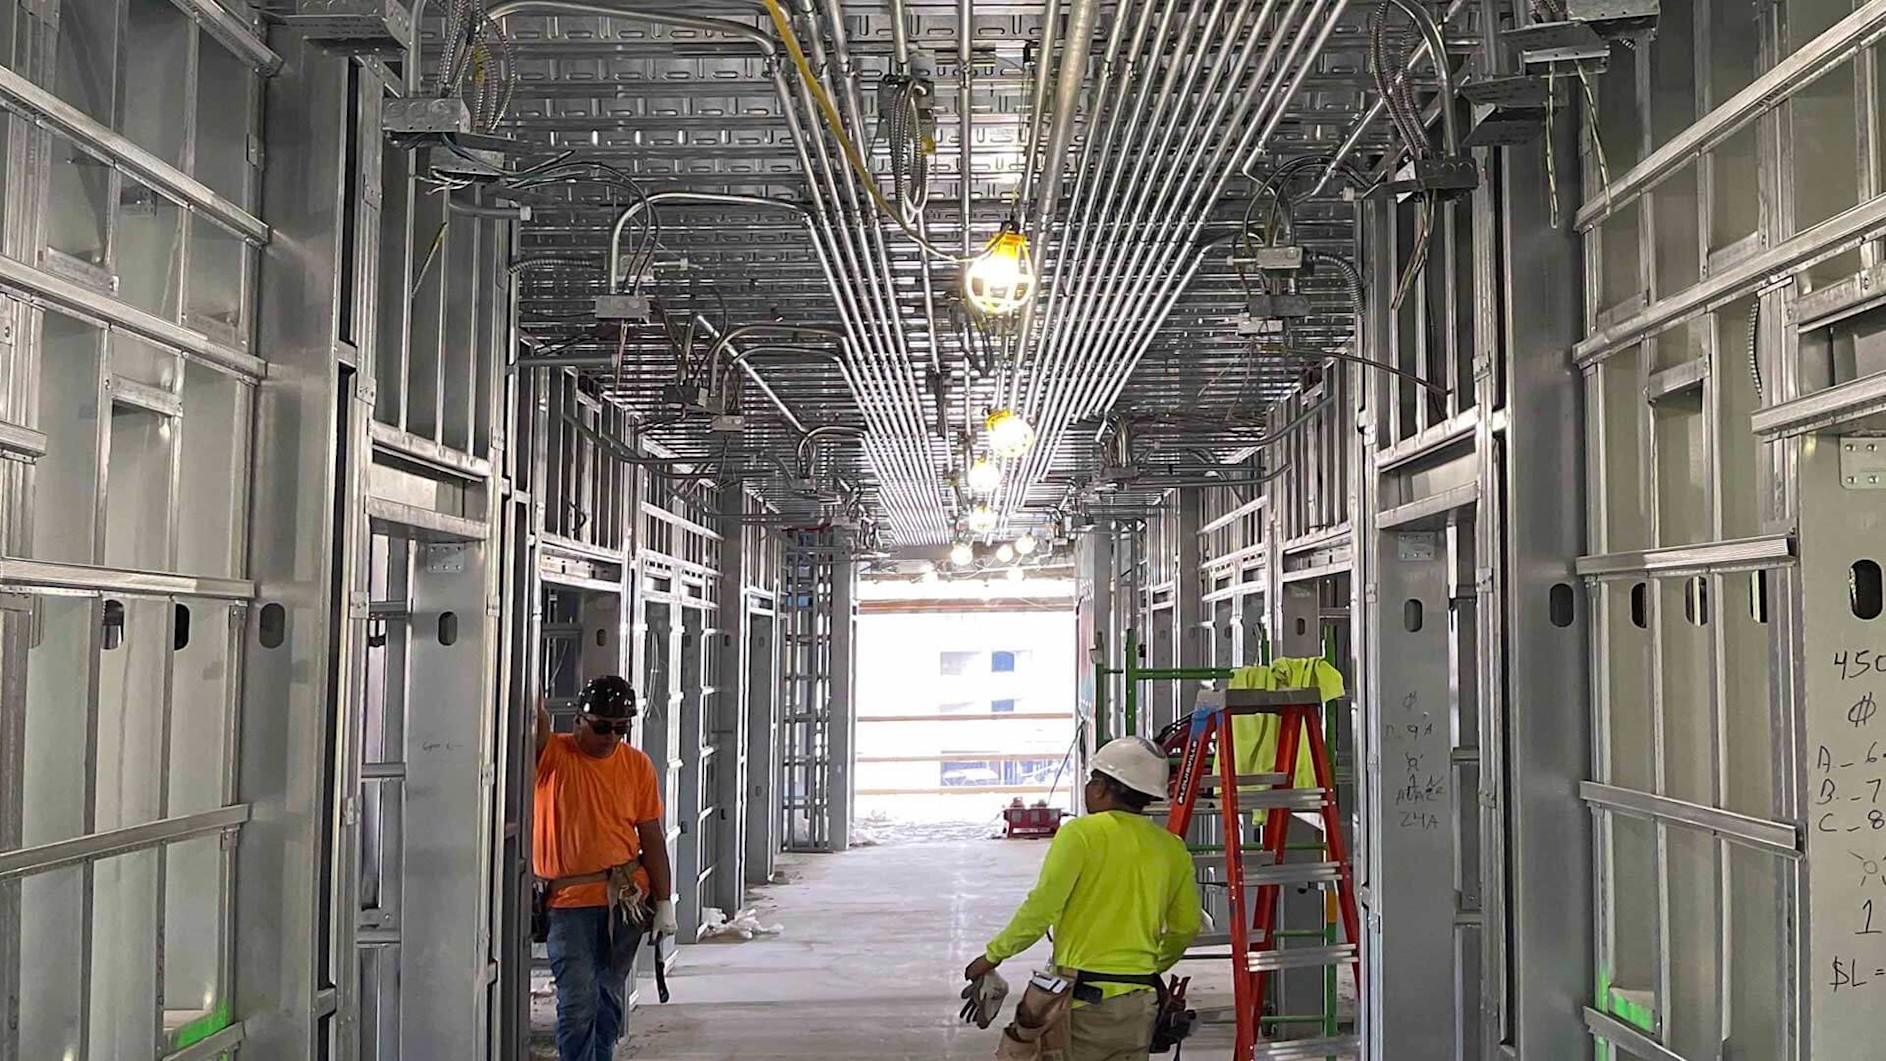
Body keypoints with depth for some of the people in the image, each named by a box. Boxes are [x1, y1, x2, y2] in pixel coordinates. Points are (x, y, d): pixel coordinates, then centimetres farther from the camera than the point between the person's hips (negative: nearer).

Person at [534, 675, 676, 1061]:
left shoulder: (637, 764, 2)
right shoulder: (553, 754, -6)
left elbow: (652, 836, 5)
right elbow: (534, 722, -29)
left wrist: (665, 902, 4)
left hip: (627, 898, 3)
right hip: (569, 899, -3)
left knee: (610, 995, 13)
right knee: (577, 1001, -8)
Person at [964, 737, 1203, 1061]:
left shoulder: (1081, 833, -8)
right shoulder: (1172, 849, 8)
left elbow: (1042, 908, -11)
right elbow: (1186, 929, 15)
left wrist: (994, 955, 0)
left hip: (1081, 1000, -5)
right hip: (1140, 1004, 5)